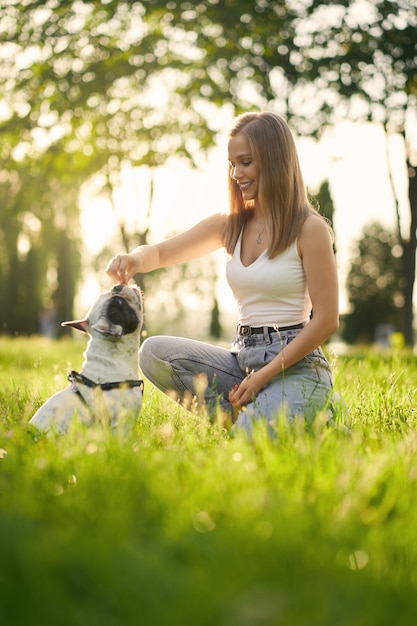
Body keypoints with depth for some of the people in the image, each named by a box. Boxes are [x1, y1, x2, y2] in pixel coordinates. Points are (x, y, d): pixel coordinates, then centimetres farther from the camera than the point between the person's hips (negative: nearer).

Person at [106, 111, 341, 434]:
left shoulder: (309, 229, -8)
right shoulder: (230, 226, 9)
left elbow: (326, 320, -10)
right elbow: (160, 252, 10)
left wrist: (264, 375, -14)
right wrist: (135, 258, -17)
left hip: (295, 363, -6)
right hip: (242, 356, 6)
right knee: (154, 352, -15)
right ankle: (255, 413, -6)